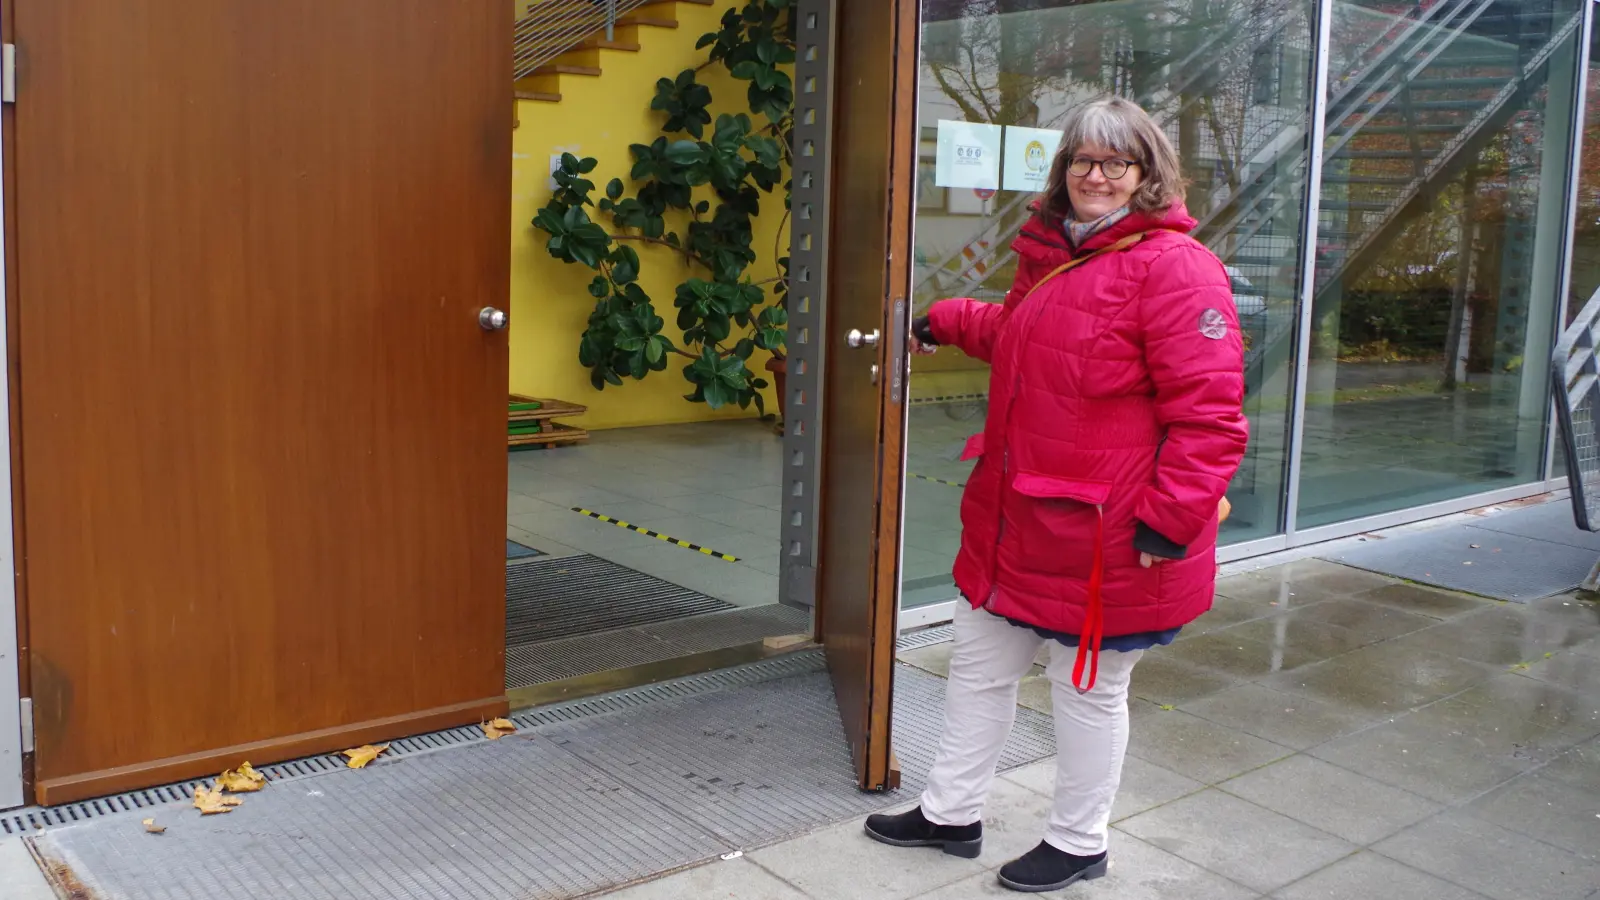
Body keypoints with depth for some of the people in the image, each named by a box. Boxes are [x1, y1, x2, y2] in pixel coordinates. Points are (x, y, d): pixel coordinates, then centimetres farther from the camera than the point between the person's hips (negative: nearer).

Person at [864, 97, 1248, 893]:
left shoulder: (1175, 267, -17)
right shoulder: (1051, 254, 10)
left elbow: (1208, 413, -21)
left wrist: (1169, 520, -22)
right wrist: (947, 323, 38)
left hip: (1104, 537, -8)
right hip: (1013, 517, 9)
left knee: (1088, 690, 11)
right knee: (979, 670, 20)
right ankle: (950, 813, 39)